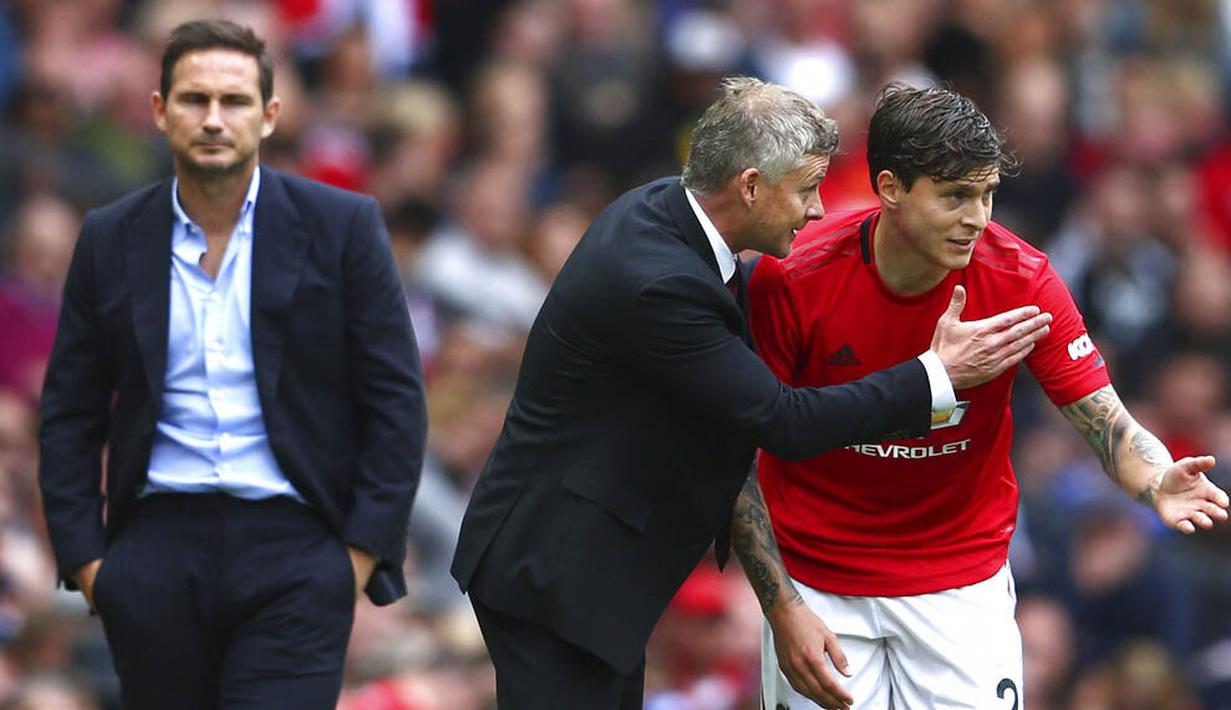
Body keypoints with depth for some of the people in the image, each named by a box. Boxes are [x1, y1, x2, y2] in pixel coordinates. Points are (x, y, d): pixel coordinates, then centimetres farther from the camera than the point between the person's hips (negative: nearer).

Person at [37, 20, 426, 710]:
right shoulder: (111, 240, 8)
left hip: (294, 552, -3)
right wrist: (84, 557, 3)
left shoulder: (341, 227, 1)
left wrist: (364, 551, -4)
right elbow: (70, 415, 12)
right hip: (158, 554, 3)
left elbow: (396, 400, 2)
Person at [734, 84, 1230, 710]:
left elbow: (1108, 424, -16)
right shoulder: (789, 281, -19)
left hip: (961, 578, 1)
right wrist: (781, 609, -15)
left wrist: (1158, 485, -38)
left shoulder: (1020, 279, -15)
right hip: (816, 581, -1)